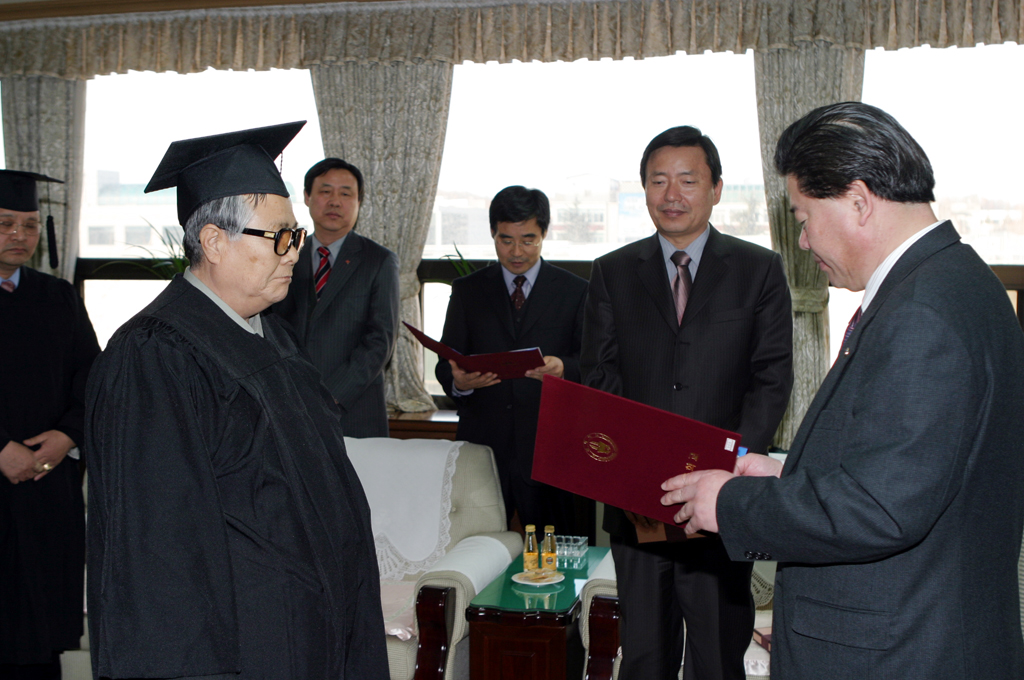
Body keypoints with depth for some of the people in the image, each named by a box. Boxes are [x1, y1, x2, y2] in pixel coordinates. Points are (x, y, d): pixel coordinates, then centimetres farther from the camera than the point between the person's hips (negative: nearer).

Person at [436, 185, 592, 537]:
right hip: (483, 443, 1)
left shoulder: (576, 292, 8)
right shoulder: (467, 290, 12)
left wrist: (564, 369, -20)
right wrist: (459, 381, -16)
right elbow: (445, 364, 8)